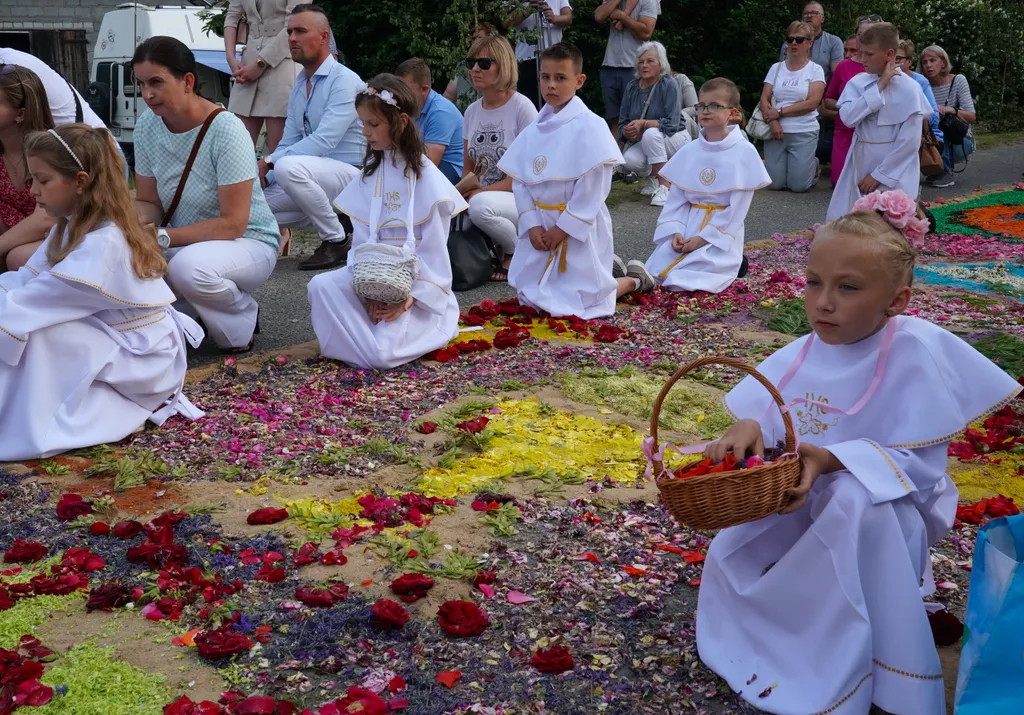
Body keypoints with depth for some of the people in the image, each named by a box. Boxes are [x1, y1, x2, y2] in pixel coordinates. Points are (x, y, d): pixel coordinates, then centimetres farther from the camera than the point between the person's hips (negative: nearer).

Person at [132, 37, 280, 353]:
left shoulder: (226, 130, -23)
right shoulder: (147, 125, -4)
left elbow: (233, 224, -24)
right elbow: (148, 202, 3)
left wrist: (163, 237, -29)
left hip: (247, 243, -6)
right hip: (185, 242, 6)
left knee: (190, 265, -38)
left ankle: (243, 319, -4)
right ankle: (190, 311, 6)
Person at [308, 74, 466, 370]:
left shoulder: (425, 176, -8)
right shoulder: (370, 174, 8)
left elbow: (433, 248, -10)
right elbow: (362, 238, 2)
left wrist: (410, 296, -19)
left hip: (415, 280, -5)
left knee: (383, 354, -22)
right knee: (321, 286, -21)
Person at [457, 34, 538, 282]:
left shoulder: (522, 107, -10)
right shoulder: (472, 111, 9)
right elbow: (468, 166, 14)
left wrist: (483, 191, -19)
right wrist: (464, 190, -10)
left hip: (521, 197, -6)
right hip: (482, 195, 6)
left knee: (480, 205, -38)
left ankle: (515, 251, -7)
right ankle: (498, 245, 5)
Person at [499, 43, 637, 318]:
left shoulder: (589, 126, -15)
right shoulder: (534, 131, 4)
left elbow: (594, 185, -18)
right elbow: (519, 181, 5)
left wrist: (563, 227, -17)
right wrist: (531, 224, -8)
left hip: (579, 227, -7)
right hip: (542, 226, 7)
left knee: (575, 302, -7)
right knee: (530, 294, 14)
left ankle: (633, 280, 19)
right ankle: (603, 266, 33)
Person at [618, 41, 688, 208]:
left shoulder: (669, 84, -16)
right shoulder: (632, 87, -1)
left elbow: (672, 123, -24)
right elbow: (622, 123, 0)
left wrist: (643, 124, -33)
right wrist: (629, 133, -23)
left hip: (675, 139, -4)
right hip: (644, 143, 4)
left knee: (651, 134, -36)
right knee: (629, 160, -28)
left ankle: (664, 186, -26)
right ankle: (652, 176, 7)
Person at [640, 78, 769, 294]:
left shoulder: (744, 153, -9)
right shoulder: (688, 151, 5)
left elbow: (737, 208, -11)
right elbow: (676, 198, 6)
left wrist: (704, 238, -16)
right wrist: (675, 232, -11)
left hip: (720, 235, -4)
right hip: (686, 229, 5)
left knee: (686, 281, -21)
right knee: (654, 272, -12)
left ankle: (731, 264, 7)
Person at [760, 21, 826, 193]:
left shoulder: (815, 69, 0)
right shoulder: (776, 68, 9)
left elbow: (812, 103, -11)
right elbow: (764, 99, 3)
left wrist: (780, 112, -13)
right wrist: (773, 122, -14)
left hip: (803, 133, -3)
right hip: (776, 130, 3)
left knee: (798, 185, -9)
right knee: (774, 184, -4)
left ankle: (813, 165, 25)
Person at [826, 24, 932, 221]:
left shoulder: (909, 89, -10)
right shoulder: (858, 82, 2)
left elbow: (909, 141, -13)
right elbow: (848, 117, -15)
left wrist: (878, 175, -13)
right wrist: (878, 88, -15)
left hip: (893, 170, -4)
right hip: (860, 164, 4)